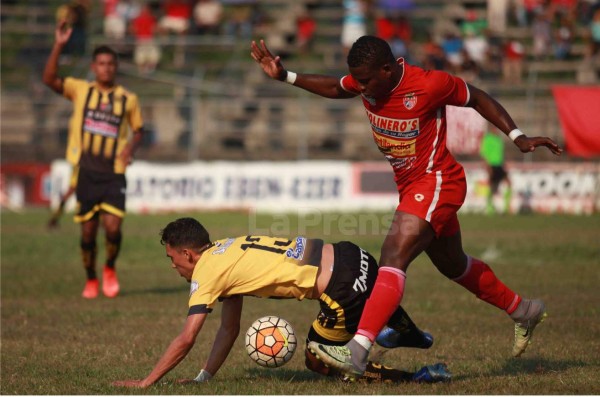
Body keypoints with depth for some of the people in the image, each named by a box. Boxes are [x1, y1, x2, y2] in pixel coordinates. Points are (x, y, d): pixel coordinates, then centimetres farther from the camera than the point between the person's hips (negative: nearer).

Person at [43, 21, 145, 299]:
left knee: (113, 227, -13)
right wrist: (58, 46, -20)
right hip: (86, 172, 0)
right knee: (88, 231, 3)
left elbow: (138, 130, 17)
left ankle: (110, 269, 16)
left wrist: (131, 146, -6)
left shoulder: (128, 99, 6)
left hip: (114, 174, 0)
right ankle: (91, 280, 24)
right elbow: (50, 79, -9)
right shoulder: (80, 90, 4)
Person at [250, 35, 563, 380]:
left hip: (437, 182, -9)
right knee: (453, 264, 22)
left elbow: (478, 98, -7)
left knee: (394, 256, -24)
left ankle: (357, 352, -36)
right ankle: (524, 311, 44)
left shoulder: (429, 84, -23)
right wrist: (285, 76, 6)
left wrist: (518, 137, -12)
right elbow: (335, 88, 16)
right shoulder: (366, 81, -5)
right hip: (411, 185, 9)